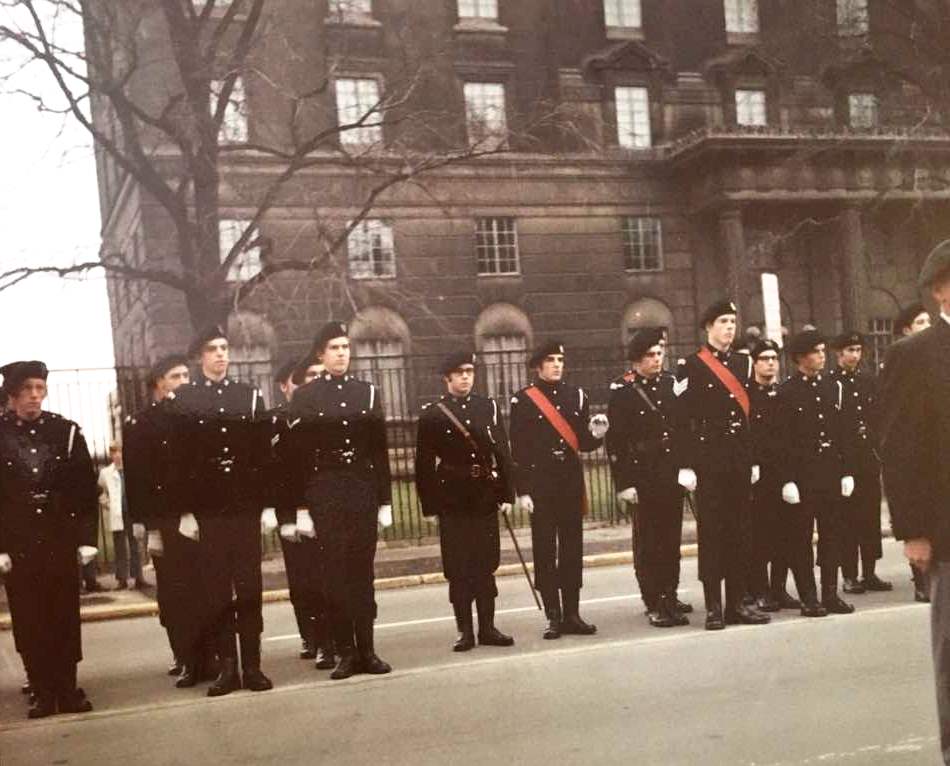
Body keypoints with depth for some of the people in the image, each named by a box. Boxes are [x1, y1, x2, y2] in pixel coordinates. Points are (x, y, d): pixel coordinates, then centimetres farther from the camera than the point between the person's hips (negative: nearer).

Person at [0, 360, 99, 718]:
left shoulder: (66, 431, 2)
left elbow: (86, 487, 3)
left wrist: (87, 537, -3)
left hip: (61, 539, 1)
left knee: (65, 616, 5)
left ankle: (68, 689, 16)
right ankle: (42, 692, 14)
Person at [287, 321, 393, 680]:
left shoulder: (368, 392, 9)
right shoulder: (305, 398, 1)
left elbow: (380, 450, 9)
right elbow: (297, 456, -1)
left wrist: (385, 501, 6)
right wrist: (301, 507, -6)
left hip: (364, 492, 2)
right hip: (325, 494, -2)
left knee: (363, 571, 5)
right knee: (335, 573, 0)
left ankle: (367, 650, 11)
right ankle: (346, 652, 6)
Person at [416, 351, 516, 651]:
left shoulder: (488, 407, 8)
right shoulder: (432, 414, -2)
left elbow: (502, 453, 8)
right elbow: (424, 464, -3)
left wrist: (506, 494, 2)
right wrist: (429, 505, -7)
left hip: (485, 496, 3)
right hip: (452, 499, -3)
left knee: (486, 564, 7)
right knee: (458, 567, 1)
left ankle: (488, 627, 15)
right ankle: (465, 630, 8)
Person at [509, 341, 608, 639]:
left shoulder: (577, 395, 9)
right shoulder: (523, 400, -3)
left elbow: (584, 443, 12)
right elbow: (518, 449, -5)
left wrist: (596, 433, -10)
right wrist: (523, 491, -9)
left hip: (571, 481, 4)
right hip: (541, 483, -4)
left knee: (573, 548, 7)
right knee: (545, 550, 0)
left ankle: (572, 614, 14)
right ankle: (553, 616, 6)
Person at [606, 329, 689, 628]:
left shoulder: (671, 383, 8)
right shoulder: (623, 390, -7)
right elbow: (615, 440, -9)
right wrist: (624, 483, -14)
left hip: (673, 474, 5)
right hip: (643, 476, -5)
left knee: (672, 539, 11)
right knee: (648, 542, 0)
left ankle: (670, 597, 23)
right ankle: (654, 605, 4)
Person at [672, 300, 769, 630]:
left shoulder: (744, 363, 13)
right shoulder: (690, 366, -4)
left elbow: (751, 413, 13)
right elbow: (681, 419, -7)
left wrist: (754, 460, 10)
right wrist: (685, 466, -12)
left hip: (740, 460, 5)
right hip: (708, 461, -5)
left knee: (739, 529, 8)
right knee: (711, 530, -1)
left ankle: (737, 602, 17)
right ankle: (713, 607, 4)